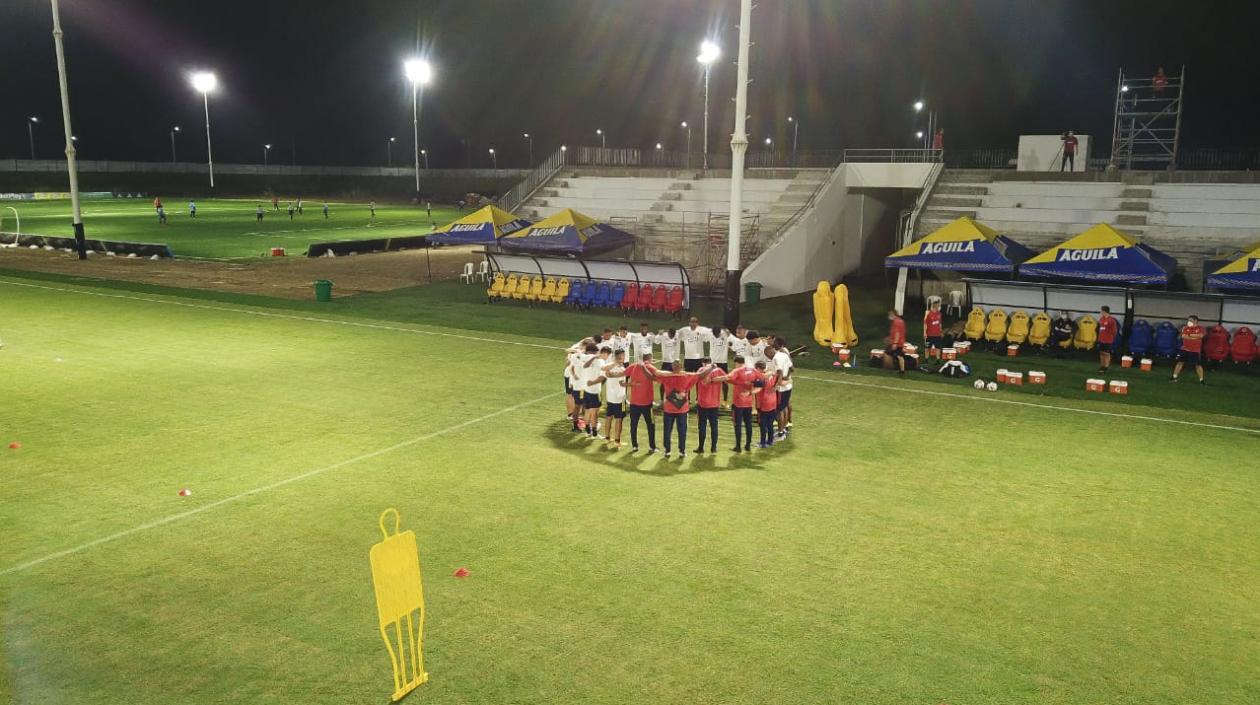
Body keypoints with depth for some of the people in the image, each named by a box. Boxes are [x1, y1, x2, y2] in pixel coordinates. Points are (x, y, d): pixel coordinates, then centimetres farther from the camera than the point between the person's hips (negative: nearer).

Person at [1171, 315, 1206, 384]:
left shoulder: (1200, 328, 0)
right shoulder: (1185, 328, 5)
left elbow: (1201, 335, -19)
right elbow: (1183, 336, -10)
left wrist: (1190, 335, -14)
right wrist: (1195, 337, -12)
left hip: (1196, 350, -2)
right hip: (1185, 349, 2)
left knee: (1198, 365, 1)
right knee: (1180, 362, 0)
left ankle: (1201, 380, 12)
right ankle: (1174, 377, 6)